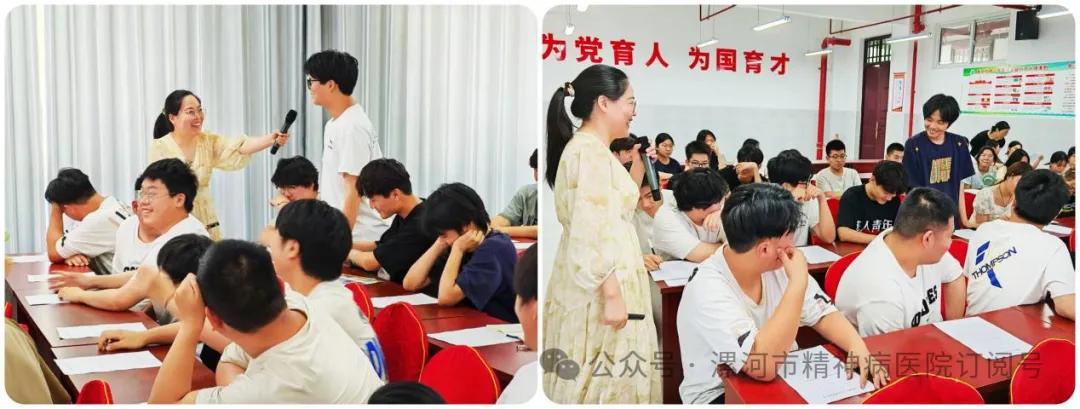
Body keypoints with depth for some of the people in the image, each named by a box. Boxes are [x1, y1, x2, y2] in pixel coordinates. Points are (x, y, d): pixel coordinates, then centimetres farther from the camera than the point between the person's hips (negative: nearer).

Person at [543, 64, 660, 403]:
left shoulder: (591, 149, 15)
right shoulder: (589, 151, -17)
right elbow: (592, 231, -24)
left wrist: (637, 170, 15)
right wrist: (612, 295, -24)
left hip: (599, 282, 10)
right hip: (601, 287, -10)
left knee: (602, 374, 14)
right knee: (605, 377, -2)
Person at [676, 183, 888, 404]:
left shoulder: (778, 266, -7)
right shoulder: (707, 289, -28)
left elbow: (823, 314, 2)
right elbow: (764, 366, -35)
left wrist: (857, 345, -19)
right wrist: (798, 282, -32)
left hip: (780, 379, 7)